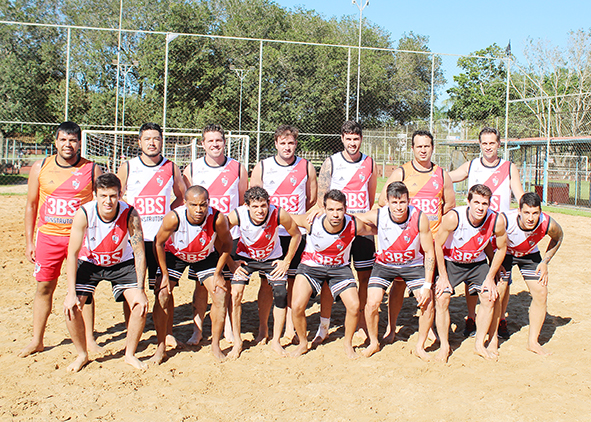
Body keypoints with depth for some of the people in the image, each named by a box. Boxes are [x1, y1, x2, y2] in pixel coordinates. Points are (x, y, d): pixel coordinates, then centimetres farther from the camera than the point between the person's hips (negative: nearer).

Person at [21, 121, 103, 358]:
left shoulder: (92, 170, -3)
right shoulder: (40, 168, 2)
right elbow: (31, 205, 9)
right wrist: (29, 241, 6)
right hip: (48, 235, 2)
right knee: (44, 287, 7)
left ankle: (89, 339, 16)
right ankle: (37, 341, 20)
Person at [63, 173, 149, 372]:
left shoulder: (130, 214, -27)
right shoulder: (83, 214, -27)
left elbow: (139, 253, -20)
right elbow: (72, 254, -23)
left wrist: (140, 290, -24)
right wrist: (71, 293, -26)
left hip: (121, 263, 0)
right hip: (89, 262, 0)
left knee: (140, 305, -16)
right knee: (71, 307, -15)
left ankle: (130, 354, 7)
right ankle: (82, 355, 10)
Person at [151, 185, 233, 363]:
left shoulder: (218, 218, -34)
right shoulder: (173, 218, -36)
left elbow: (226, 243, -13)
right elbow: (158, 244, -18)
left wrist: (217, 274, -13)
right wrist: (165, 275, -15)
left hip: (205, 256, 1)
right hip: (174, 255, -1)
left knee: (220, 295, -9)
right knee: (161, 296, -11)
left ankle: (215, 346, 9)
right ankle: (161, 348, 5)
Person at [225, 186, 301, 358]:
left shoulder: (279, 214, -29)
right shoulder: (237, 216, -29)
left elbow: (296, 235, -11)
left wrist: (286, 261, -9)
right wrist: (230, 262, -12)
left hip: (272, 258, 0)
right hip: (246, 257, 0)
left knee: (281, 295, -11)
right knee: (235, 293, -16)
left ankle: (276, 341, 9)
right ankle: (237, 342, 1)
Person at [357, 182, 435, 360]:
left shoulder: (420, 218, -24)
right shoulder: (377, 216, -24)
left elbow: (429, 253, -14)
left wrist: (427, 285, -17)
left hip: (413, 265, 0)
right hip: (384, 264, 0)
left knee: (428, 303, -12)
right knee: (372, 304, -14)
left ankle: (420, 346, 12)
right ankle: (374, 343, 15)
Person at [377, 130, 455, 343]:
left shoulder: (442, 174, 10)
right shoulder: (401, 173, 1)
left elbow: (450, 203, 20)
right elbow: (383, 200, -2)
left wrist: (433, 217, 10)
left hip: (433, 237, 3)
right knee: (399, 283, 0)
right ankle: (391, 327, 10)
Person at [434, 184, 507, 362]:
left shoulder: (497, 221, -25)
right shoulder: (453, 217, -32)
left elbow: (501, 248, -6)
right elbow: (438, 245, -18)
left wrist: (490, 278, -5)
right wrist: (443, 277, -15)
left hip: (477, 263, 3)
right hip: (450, 262, -2)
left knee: (489, 298, -6)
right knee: (441, 299, -13)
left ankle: (480, 344, 11)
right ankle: (444, 346, 2)